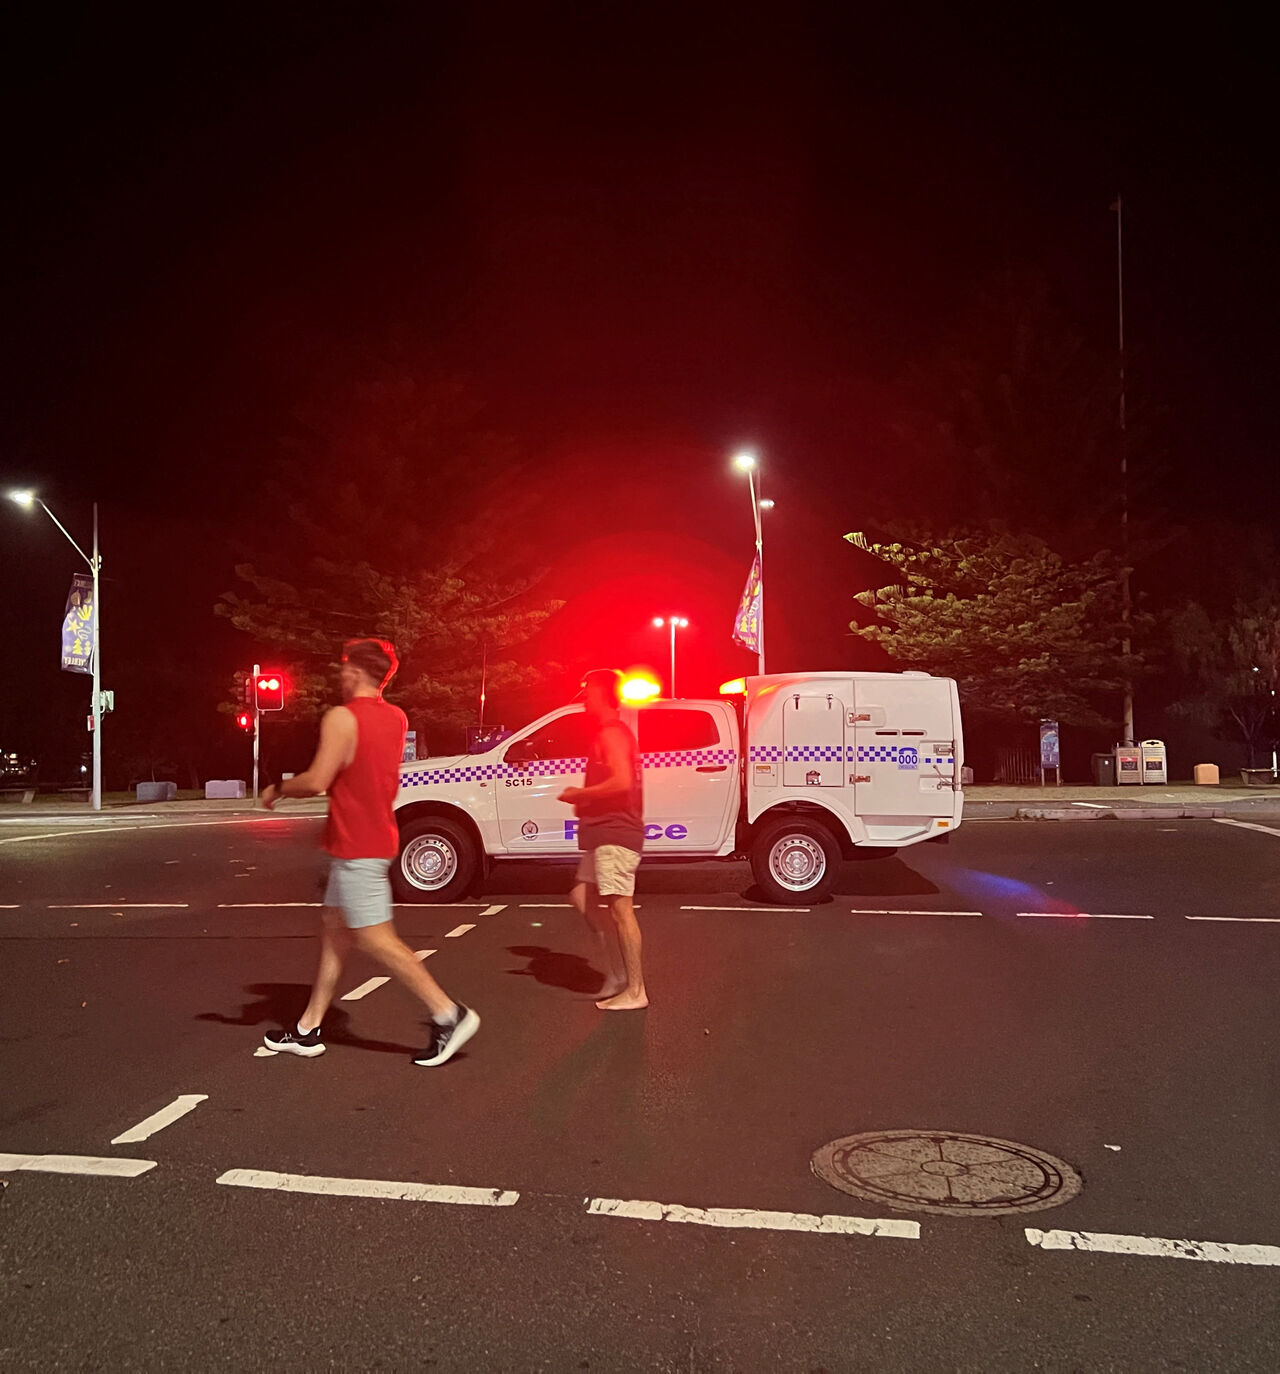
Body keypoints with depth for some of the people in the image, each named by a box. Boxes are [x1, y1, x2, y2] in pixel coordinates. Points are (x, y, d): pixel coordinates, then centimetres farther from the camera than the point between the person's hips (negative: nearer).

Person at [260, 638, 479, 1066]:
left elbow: (317, 782, -22)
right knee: (333, 927, 14)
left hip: (355, 846, -9)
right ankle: (308, 1030, 20)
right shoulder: (396, 718, 9)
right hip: (379, 836, 9)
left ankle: (448, 1014, -8)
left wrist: (277, 789, -2)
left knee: (375, 938, -7)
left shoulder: (341, 718, -17)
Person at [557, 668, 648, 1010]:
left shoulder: (611, 733, -13)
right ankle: (618, 975, 17)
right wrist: (583, 798, 14)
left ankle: (634, 990, -4)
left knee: (620, 908, -8)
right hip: (604, 832, 11)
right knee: (581, 897, 15)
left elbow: (622, 781, -26)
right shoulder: (612, 732, 21)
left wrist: (578, 794, -15)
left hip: (614, 832, -11)